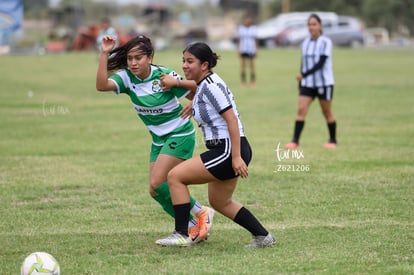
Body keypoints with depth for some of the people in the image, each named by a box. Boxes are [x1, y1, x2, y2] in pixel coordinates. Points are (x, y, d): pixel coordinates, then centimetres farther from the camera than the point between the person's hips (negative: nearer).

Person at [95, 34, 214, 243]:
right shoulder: (127, 77, -8)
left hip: (180, 135, -7)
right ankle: (194, 227, 21)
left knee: (157, 185, -17)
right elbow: (102, 85, -27)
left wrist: (179, 83, -27)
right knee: (158, 191, 4)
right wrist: (104, 54, -33)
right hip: (159, 139, 7)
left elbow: (196, 93, -8)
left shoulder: (164, 76, -19)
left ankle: (201, 213, 0)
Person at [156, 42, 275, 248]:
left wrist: (236, 157, -24)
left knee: (175, 176, -9)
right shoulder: (203, 85, 12)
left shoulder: (211, 86, -17)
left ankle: (181, 235, -4)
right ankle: (263, 237, 28)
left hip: (228, 151, -11)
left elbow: (232, 119, -21)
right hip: (223, 150, 11)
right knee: (219, 202, 22)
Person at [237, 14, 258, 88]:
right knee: (243, 65, 1)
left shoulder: (254, 28, 4)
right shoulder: (240, 28, 3)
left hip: (251, 49, 0)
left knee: (252, 65, 0)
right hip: (243, 49, 0)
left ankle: (253, 81, 4)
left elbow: (255, 39, 7)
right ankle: (243, 81, 4)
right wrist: (239, 49, -1)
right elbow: (239, 39, 5)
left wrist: (256, 50, 3)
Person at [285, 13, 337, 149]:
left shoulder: (326, 42, -10)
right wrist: (300, 82, 13)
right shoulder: (305, 43, 8)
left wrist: (304, 75, -27)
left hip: (324, 83, -5)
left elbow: (321, 63, -19)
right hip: (307, 83, 5)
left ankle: (333, 140, 20)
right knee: (301, 109, -9)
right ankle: (295, 141, -12)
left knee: (327, 113, 5)